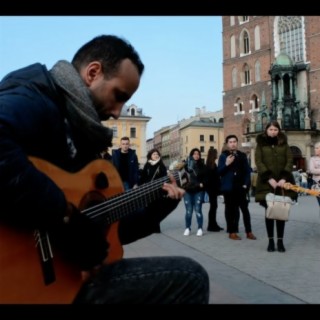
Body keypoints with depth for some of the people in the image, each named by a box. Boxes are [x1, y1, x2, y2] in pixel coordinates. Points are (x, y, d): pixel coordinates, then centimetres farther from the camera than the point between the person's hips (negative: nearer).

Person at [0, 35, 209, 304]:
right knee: (189, 277, -7)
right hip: (27, 281, -9)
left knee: (190, 276, 12)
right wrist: (68, 219, -27)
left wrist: (156, 209, 15)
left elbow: (105, 228, 20)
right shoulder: (34, 98, -11)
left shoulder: (81, 134, 17)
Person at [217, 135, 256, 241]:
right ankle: (232, 232, 10)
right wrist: (226, 164, -20)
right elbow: (219, 172, -4)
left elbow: (247, 171, 10)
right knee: (230, 209, 3)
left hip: (240, 187, 3)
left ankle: (249, 232, 8)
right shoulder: (223, 156, 1)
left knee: (245, 209, 2)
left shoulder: (242, 155, 10)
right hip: (228, 187, -2)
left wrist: (246, 184, -1)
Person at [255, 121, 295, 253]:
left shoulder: (284, 144, 12)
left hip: (282, 182, 1)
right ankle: (271, 240, 5)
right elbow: (258, 162, -4)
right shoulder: (260, 144, 6)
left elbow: (289, 161, 3)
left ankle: (280, 241, 7)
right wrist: (269, 178, -15)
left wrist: (284, 178, -12)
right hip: (266, 183, -1)